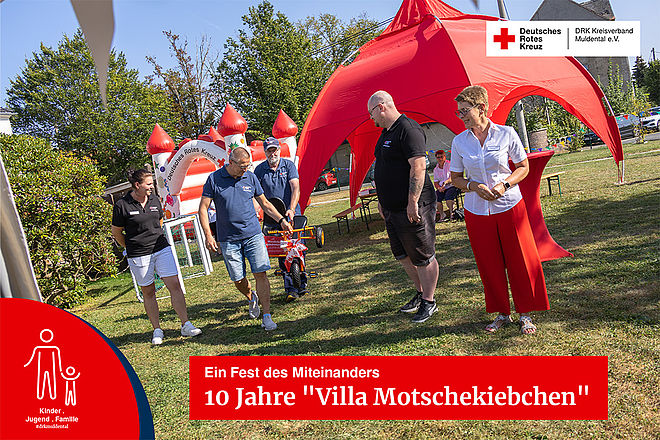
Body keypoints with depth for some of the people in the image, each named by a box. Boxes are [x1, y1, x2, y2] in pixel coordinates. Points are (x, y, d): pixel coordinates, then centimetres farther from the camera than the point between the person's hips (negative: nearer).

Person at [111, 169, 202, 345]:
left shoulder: (154, 200, 6)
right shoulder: (122, 205, -8)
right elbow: (116, 232, 3)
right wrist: (132, 246, 12)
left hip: (162, 249, 3)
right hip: (138, 256, -3)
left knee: (175, 285, -4)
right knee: (148, 292, 7)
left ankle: (186, 325, 2)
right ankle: (157, 330, 19)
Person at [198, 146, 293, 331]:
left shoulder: (250, 177, 5)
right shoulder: (214, 179, -3)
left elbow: (264, 203, 15)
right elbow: (203, 208, -1)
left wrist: (281, 220, 7)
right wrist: (208, 235, -9)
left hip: (253, 235, 1)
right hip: (228, 239, -1)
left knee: (260, 274, -7)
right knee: (238, 280, 6)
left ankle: (267, 316, 0)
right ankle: (252, 298, 38)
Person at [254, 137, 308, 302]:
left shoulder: (289, 165, 0)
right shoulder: (259, 170, 4)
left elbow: (295, 188, -10)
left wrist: (291, 209, -22)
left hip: (292, 214, 0)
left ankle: (301, 284, 14)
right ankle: (291, 289, 0)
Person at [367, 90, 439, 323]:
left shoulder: (408, 129, -15)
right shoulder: (386, 132, 16)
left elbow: (418, 167, -23)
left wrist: (413, 202, -25)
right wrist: (382, 199, 24)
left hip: (412, 209, -10)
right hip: (392, 208, 10)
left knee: (423, 257, 3)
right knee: (402, 255, 18)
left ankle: (429, 301, 16)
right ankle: (421, 292, 34)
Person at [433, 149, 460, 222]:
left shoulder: (449, 165, -3)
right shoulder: (435, 169, 13)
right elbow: (435, 182, 12)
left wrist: (446, 182, -31)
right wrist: (439, 188, -10)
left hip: (452, 186, -4)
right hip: (442, 188, 4)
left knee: (448, 196, -33)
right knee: (435, 196, -24)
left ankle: (452, 214, -13)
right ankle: (442, 215, -9)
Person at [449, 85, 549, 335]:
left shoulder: (506, 134, -5)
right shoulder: (459, 142, 0)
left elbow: (523, 167, 3)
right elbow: (456, 178, 7)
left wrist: (505, 184, -14)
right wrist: (474, 186, -12)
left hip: (510, 205, -2)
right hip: (477, 211, 2)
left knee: (520, 261, 4)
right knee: (489, 265, 8)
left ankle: (525, 314, 20)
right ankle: (502, 314, 24)